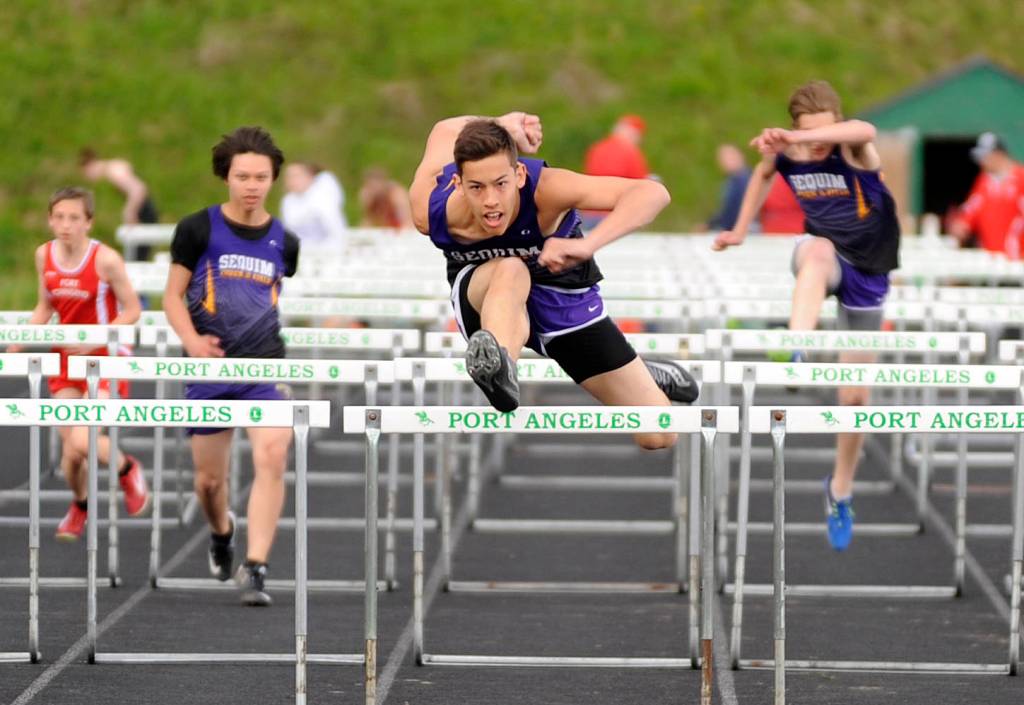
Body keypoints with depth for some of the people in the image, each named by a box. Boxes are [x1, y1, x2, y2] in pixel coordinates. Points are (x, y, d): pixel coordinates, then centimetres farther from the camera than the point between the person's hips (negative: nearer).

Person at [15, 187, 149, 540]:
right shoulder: (45, 255, 0)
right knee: (70, 449, 2)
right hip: (65, 361, 5)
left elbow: (132, 310, -11)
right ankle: (79, 505, 33)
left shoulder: (106, 260, -16)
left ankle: (127, 470, 13)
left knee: (83, 440, -20)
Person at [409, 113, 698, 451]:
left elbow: (653, 194, -47)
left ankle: (644, 376, 32)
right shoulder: (432, 213, -29)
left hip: (562, 296, 0)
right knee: (510, 270, -41)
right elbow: (444, 132, -9)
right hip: (483, 294, 0)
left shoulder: (545, 188, -36)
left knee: (659, 436, -1)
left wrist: (588, 244, -59)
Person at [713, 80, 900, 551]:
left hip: (867, 272, -1)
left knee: (855, 396, 4)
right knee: (818, 250, -41)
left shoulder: (853, 151, -23)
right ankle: (795, 359, -57)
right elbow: (763, 172, 16)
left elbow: (865, 131, -50)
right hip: (826, 256, 1)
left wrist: (799, 138, -66)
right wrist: (740, 230, 14)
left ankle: (841, 490, 27)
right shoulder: (785, 153, -11)